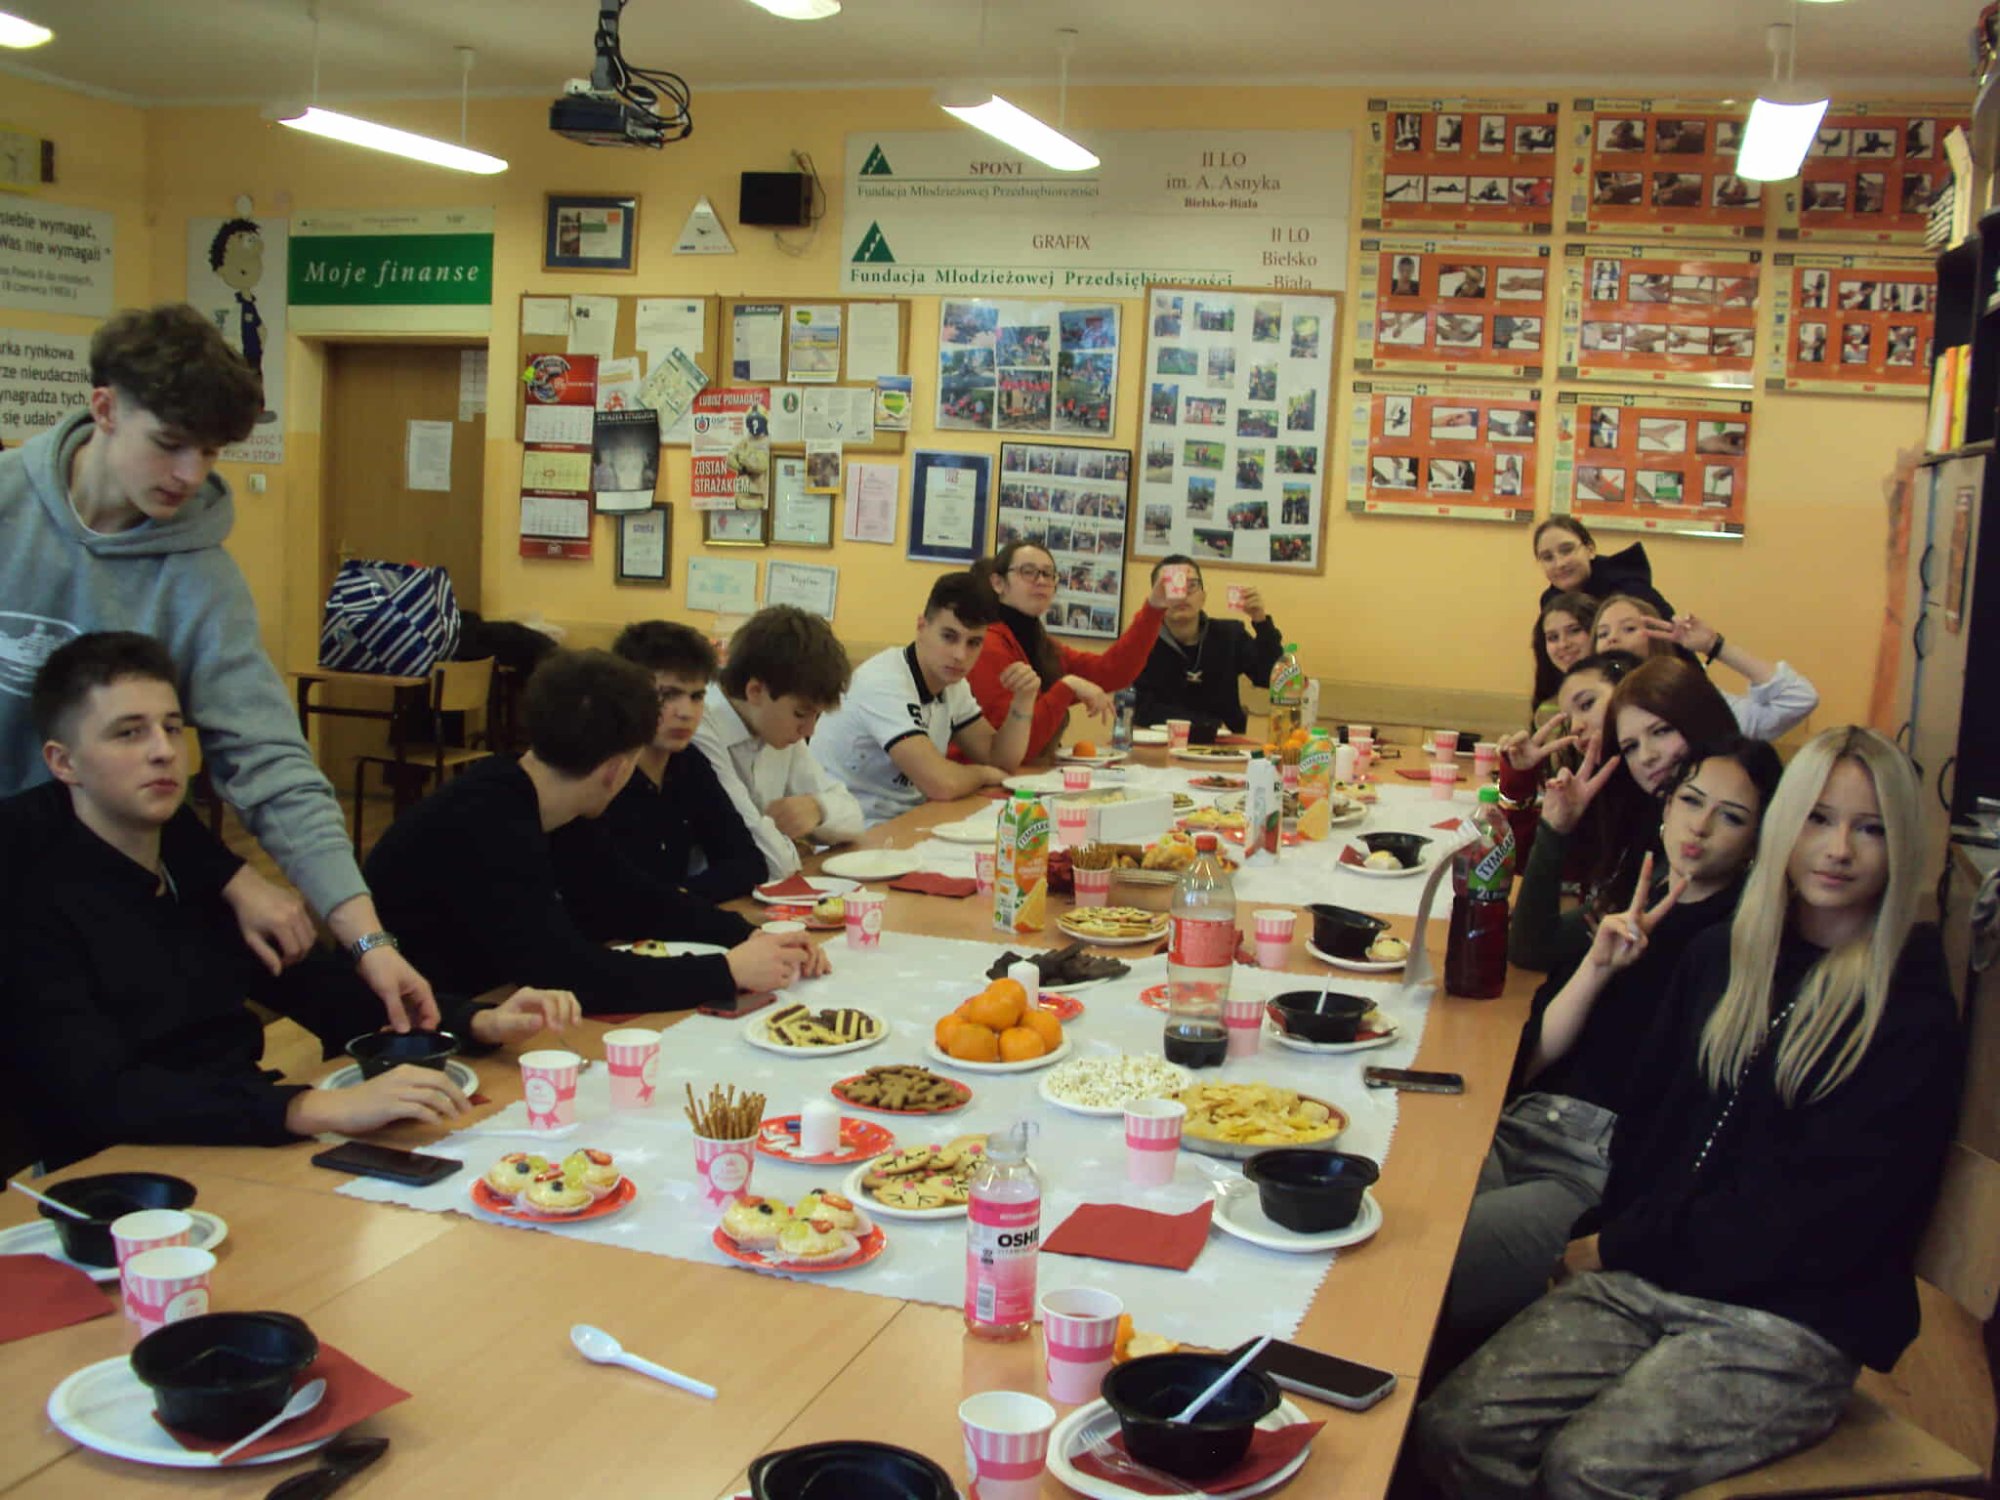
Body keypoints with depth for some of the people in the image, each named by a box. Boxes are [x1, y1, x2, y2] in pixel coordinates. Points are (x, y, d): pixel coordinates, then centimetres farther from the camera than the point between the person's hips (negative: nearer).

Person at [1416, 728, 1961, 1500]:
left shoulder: (1915, 1021, -5)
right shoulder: (1721, 955, 13)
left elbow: (1814, 1216, -10)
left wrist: (1620, 1247, -7)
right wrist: (1611, 1240, -3)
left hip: (1787, 1321, -4)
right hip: (1637, 1285, 5)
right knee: (1452, 1427, -18)